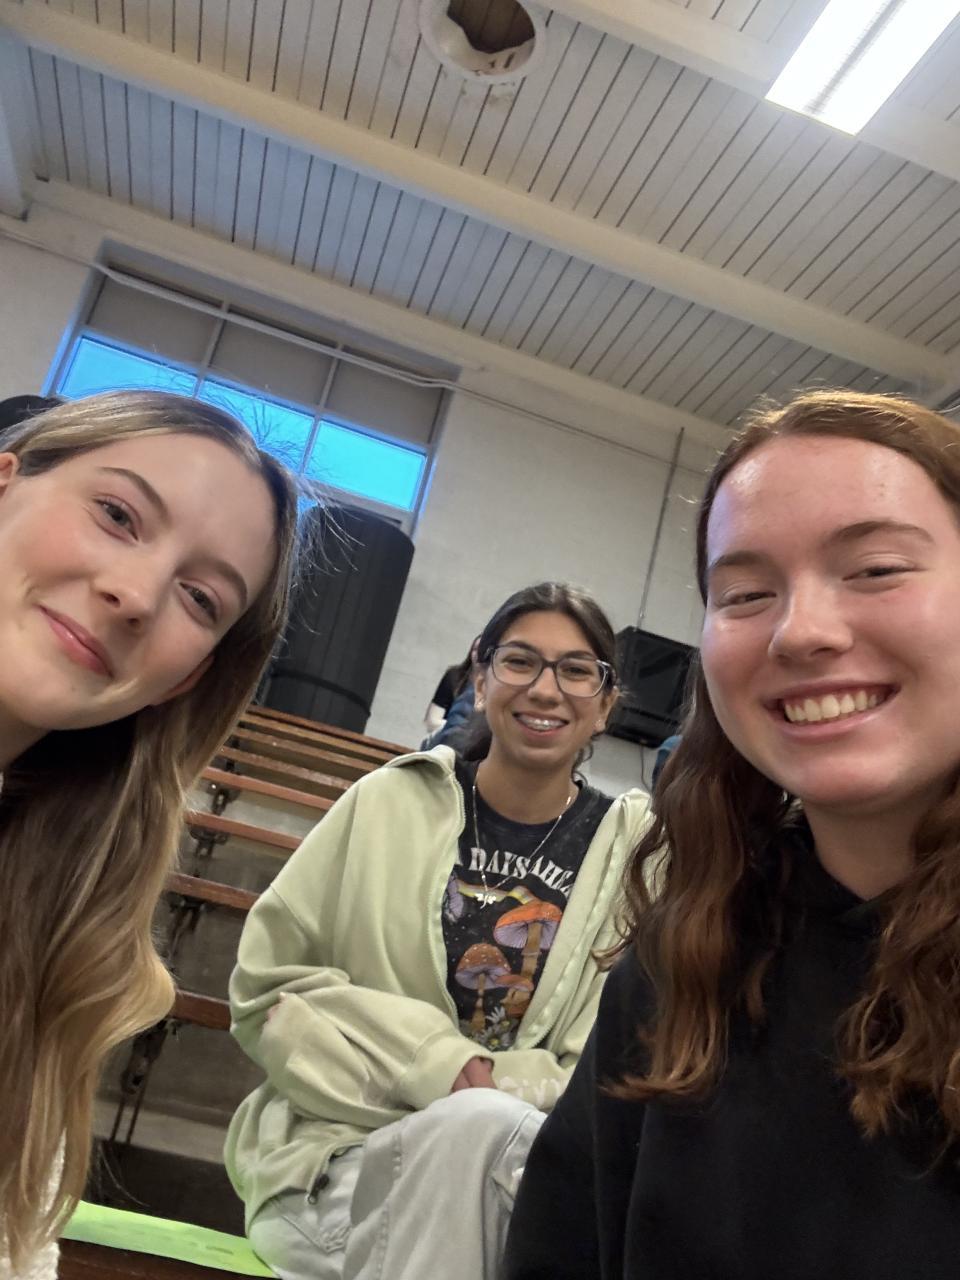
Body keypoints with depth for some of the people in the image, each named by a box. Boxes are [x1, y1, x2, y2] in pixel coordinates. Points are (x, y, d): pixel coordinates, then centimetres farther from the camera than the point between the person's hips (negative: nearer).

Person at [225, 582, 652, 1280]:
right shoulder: (391, 802, -4)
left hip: (508, 1156, 1)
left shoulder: (632, 853, -2)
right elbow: (267, 985, -2)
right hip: (342, 1150, 0)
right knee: (478, 1123, -32)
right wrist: (435, 1062, -14)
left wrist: (487, 1086, -18)